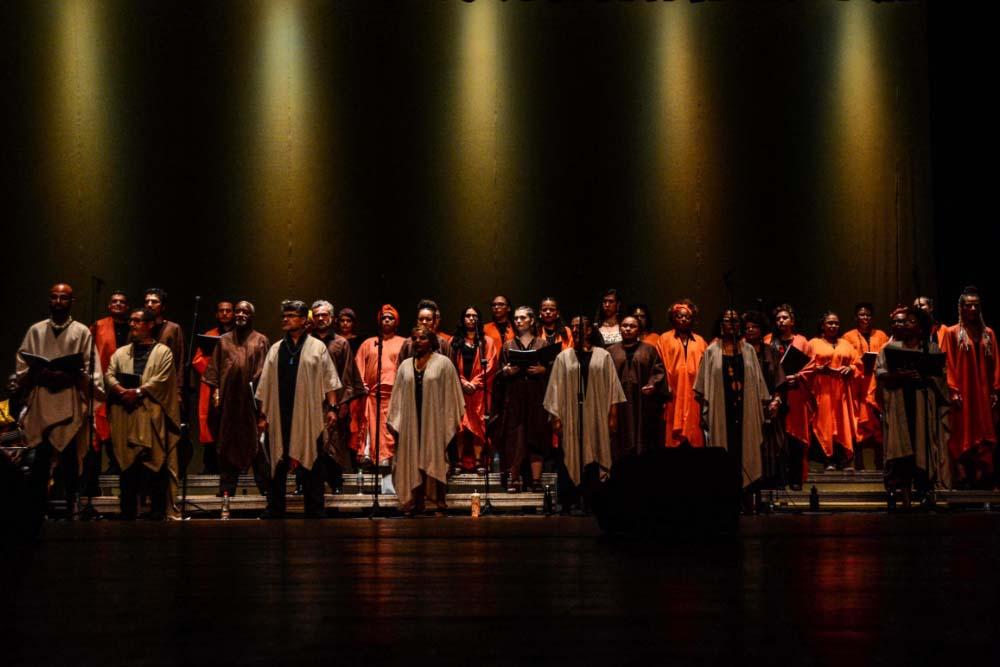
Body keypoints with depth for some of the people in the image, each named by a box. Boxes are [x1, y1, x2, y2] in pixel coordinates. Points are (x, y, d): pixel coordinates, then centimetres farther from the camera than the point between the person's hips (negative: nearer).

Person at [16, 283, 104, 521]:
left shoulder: (81, 332, 7)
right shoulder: (35, 330, 12)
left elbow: (91, 372, 3)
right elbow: (21, 368, 9)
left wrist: (70, 377, -15)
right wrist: (39, 375, -10)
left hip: (71, 405, -1)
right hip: (40, 401, 1)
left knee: (70, 460, 1)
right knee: (40, 460, -2)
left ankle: (70, 509, 9)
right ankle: (37, 511, 2)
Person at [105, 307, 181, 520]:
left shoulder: (163, 352, 6)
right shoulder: (121, 353, 19)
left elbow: (161, 379, -6)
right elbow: (109, 375, 7)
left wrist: (138, 392, -15)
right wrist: (121, 390, -12)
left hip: (152, 414, -4)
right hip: (125, 414, 4)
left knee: (155, 461, -6)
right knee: (127, 462, 3)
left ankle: (158, 510, -1)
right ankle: (127, 510, 8)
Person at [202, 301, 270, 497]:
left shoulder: (261, 340, 5)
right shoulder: (224, 340, 12)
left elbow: (265, 370, 0)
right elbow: (214, 367, 10)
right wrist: (215, 390, -1)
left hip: (252, 398, -2)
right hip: (228, 398, 2)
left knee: (257, 442, -1)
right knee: (228, 441, 3)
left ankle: (265, 487, 4)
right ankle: (227, 488, 7)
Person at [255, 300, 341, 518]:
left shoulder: (317, 348, 4)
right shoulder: (275, 349, 12)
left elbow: (329, 381, 2)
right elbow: (265, 386, 12)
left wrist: (331, 407, -6)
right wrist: (263, 415, 8)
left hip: (309, 416, -3)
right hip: (279, 416, 3)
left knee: (311, 463, 2)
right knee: (277, 464, 7)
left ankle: (315, 511, 9)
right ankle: (274, 510, 17)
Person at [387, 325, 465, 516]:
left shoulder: (443, 363, 1)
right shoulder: (405, 366, 14)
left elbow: (451, 393, -1)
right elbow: (397, 395, 14)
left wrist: (454, 420, -5)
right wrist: (393, 421, 8)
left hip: (435, 421, -4)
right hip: (411, 421, 4)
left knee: (435, 460, -3)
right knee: (413, 461, 3)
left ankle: (438, 500, 1)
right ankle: (415, 502, 7)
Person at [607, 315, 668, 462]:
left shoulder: (649, 350, 10)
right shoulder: (611, 351, 12)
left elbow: (658, 370, 5)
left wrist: (653, 385, -13)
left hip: (643, 405, 0)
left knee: (643, 442, -2)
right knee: (620, 443, -2)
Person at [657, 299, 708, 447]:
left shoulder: (700, 342, 15)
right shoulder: (665, 339, 8)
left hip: (694, 397, 2)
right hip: (673, 397, -2)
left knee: (695, 437, -2)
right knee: (673, 439, -5)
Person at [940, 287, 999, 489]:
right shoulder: (952, 333, 0)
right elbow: (948, 365, -4)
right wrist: (953, 391, -12)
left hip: (983, 394, 3)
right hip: (962, 393, -3)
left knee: (983, 435, 3)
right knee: (962, 435, -2)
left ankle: (981, 478, 5)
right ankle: (962, 477, 0)